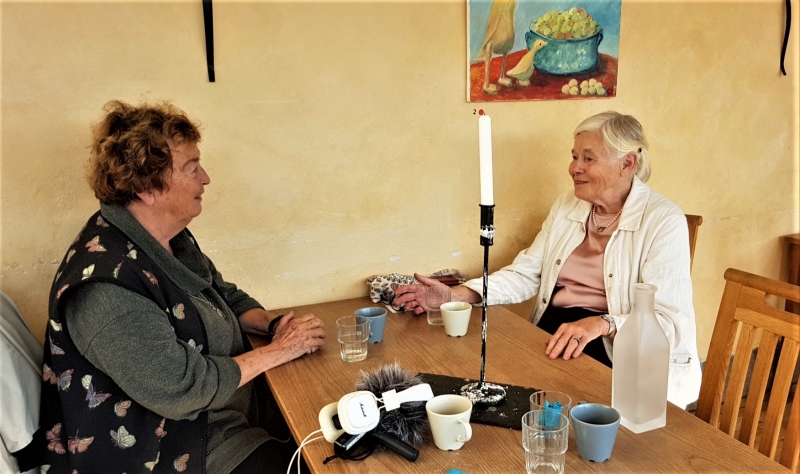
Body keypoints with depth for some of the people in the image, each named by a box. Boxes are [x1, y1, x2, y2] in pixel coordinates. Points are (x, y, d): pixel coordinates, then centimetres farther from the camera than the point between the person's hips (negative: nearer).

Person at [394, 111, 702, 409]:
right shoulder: (566, 206, 11)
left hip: (621, 355, -4)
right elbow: (526, 275, 9)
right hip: (550, 335, 5)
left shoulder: (663, 221, -8)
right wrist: (458, 295, -5)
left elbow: (671, 320, -15)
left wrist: (602, 324, -34)